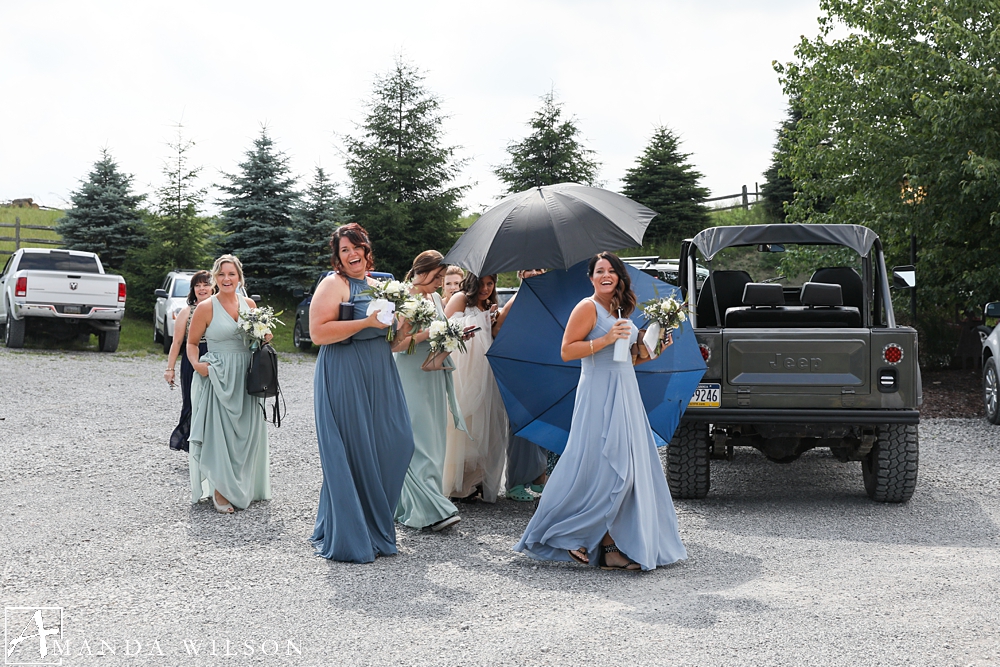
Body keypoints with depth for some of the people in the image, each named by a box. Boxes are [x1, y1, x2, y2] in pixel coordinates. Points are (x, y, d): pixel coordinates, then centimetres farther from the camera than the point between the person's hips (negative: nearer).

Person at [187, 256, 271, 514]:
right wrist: (196, 364, -18)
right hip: (218, 378, -4)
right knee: (219, 433, -6)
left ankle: (244, 488, 21)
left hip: (246, 378, 5)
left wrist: (264, 337, 1)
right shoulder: (206, 308, -5)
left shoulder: (250, 304, 9)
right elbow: (191, 343, 0)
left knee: (247, 432, 7)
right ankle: (220, 492, 4)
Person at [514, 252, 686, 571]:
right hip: (599, 393, -9)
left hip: (625, 390, 9)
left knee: (630, 467, 4)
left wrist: (647, 353, 9)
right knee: (606, 466, -12)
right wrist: (605, 339, -19)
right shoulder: (587, 308, -6)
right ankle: (570, 534, 1)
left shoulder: (620, 312, 18)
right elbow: (566, 351, -13)